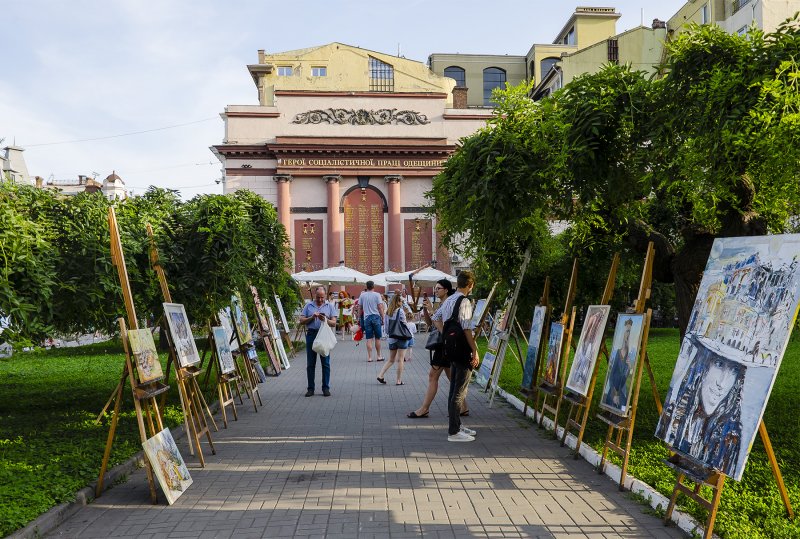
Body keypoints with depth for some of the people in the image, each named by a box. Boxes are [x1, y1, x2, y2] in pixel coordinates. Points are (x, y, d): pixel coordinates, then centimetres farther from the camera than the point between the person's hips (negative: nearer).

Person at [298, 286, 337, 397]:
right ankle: (310, 388, 12)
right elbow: (301, 321, 5)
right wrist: (312, 317, -10)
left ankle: (326, 388, 9)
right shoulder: (308, 306, 11)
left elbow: (334, 323, 4)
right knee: (310, 363, 4)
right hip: (311, 335, 1)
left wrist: (325, 320, -15)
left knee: (325, 363, 1)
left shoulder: (329, 306, 9)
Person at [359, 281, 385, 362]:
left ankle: (369, 357, 1)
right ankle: (379, 356, 15)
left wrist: (361, 317, 22)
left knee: (369, 338, 3)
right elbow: (380, 307, -6)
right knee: (377, 338, 8)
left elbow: (360, 307, 10)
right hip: (376, 317, -2)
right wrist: (383, 318, 0)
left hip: (367, 318, 2)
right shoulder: (377, 295, -4)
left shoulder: (362, 295, 4)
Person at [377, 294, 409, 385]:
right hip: (401, 338, -6)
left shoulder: (388, 312, 6)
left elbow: (386, 327, 8)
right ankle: (399, 380, 5)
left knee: (391, 360, 16)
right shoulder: (400, 311, -10)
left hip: (392, 339, 6)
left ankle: (380, 375, 6)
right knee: (400, 360, 2)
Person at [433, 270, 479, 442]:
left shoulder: (449, 300, 11)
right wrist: (475, 351, -15)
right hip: (463, 351, -9)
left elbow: (435, 317, 20)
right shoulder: (465, 302, -16)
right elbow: (467, 329, -20)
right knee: (460, 392, -4)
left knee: (454, 389, 16)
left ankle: (456, 425, 27)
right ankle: (454, 432, 0)